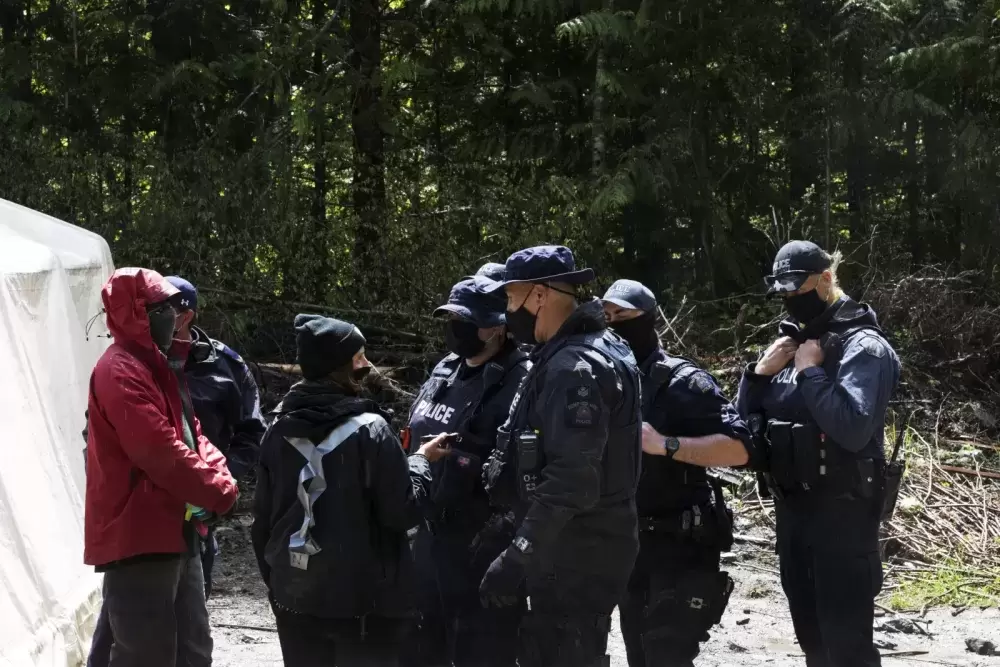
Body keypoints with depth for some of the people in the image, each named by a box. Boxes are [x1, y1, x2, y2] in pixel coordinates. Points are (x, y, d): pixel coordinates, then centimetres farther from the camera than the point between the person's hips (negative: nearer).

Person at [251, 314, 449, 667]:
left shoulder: (279, 431, 2)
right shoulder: (369, 430, -13)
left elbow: (263, 519, 9)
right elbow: (402, 512, -11)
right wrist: (420, 461, 6)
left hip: (295, 598, 5)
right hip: (363, 599, -5)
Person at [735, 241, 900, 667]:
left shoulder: (861, 345, -11)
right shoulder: (792, 342, 11)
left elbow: (853, 429, -26)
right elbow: (744, 422, 15)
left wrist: (810, 372, -18)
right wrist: (759, 372, -2)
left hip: (841, 511, -8)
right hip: (792, 507, 8)